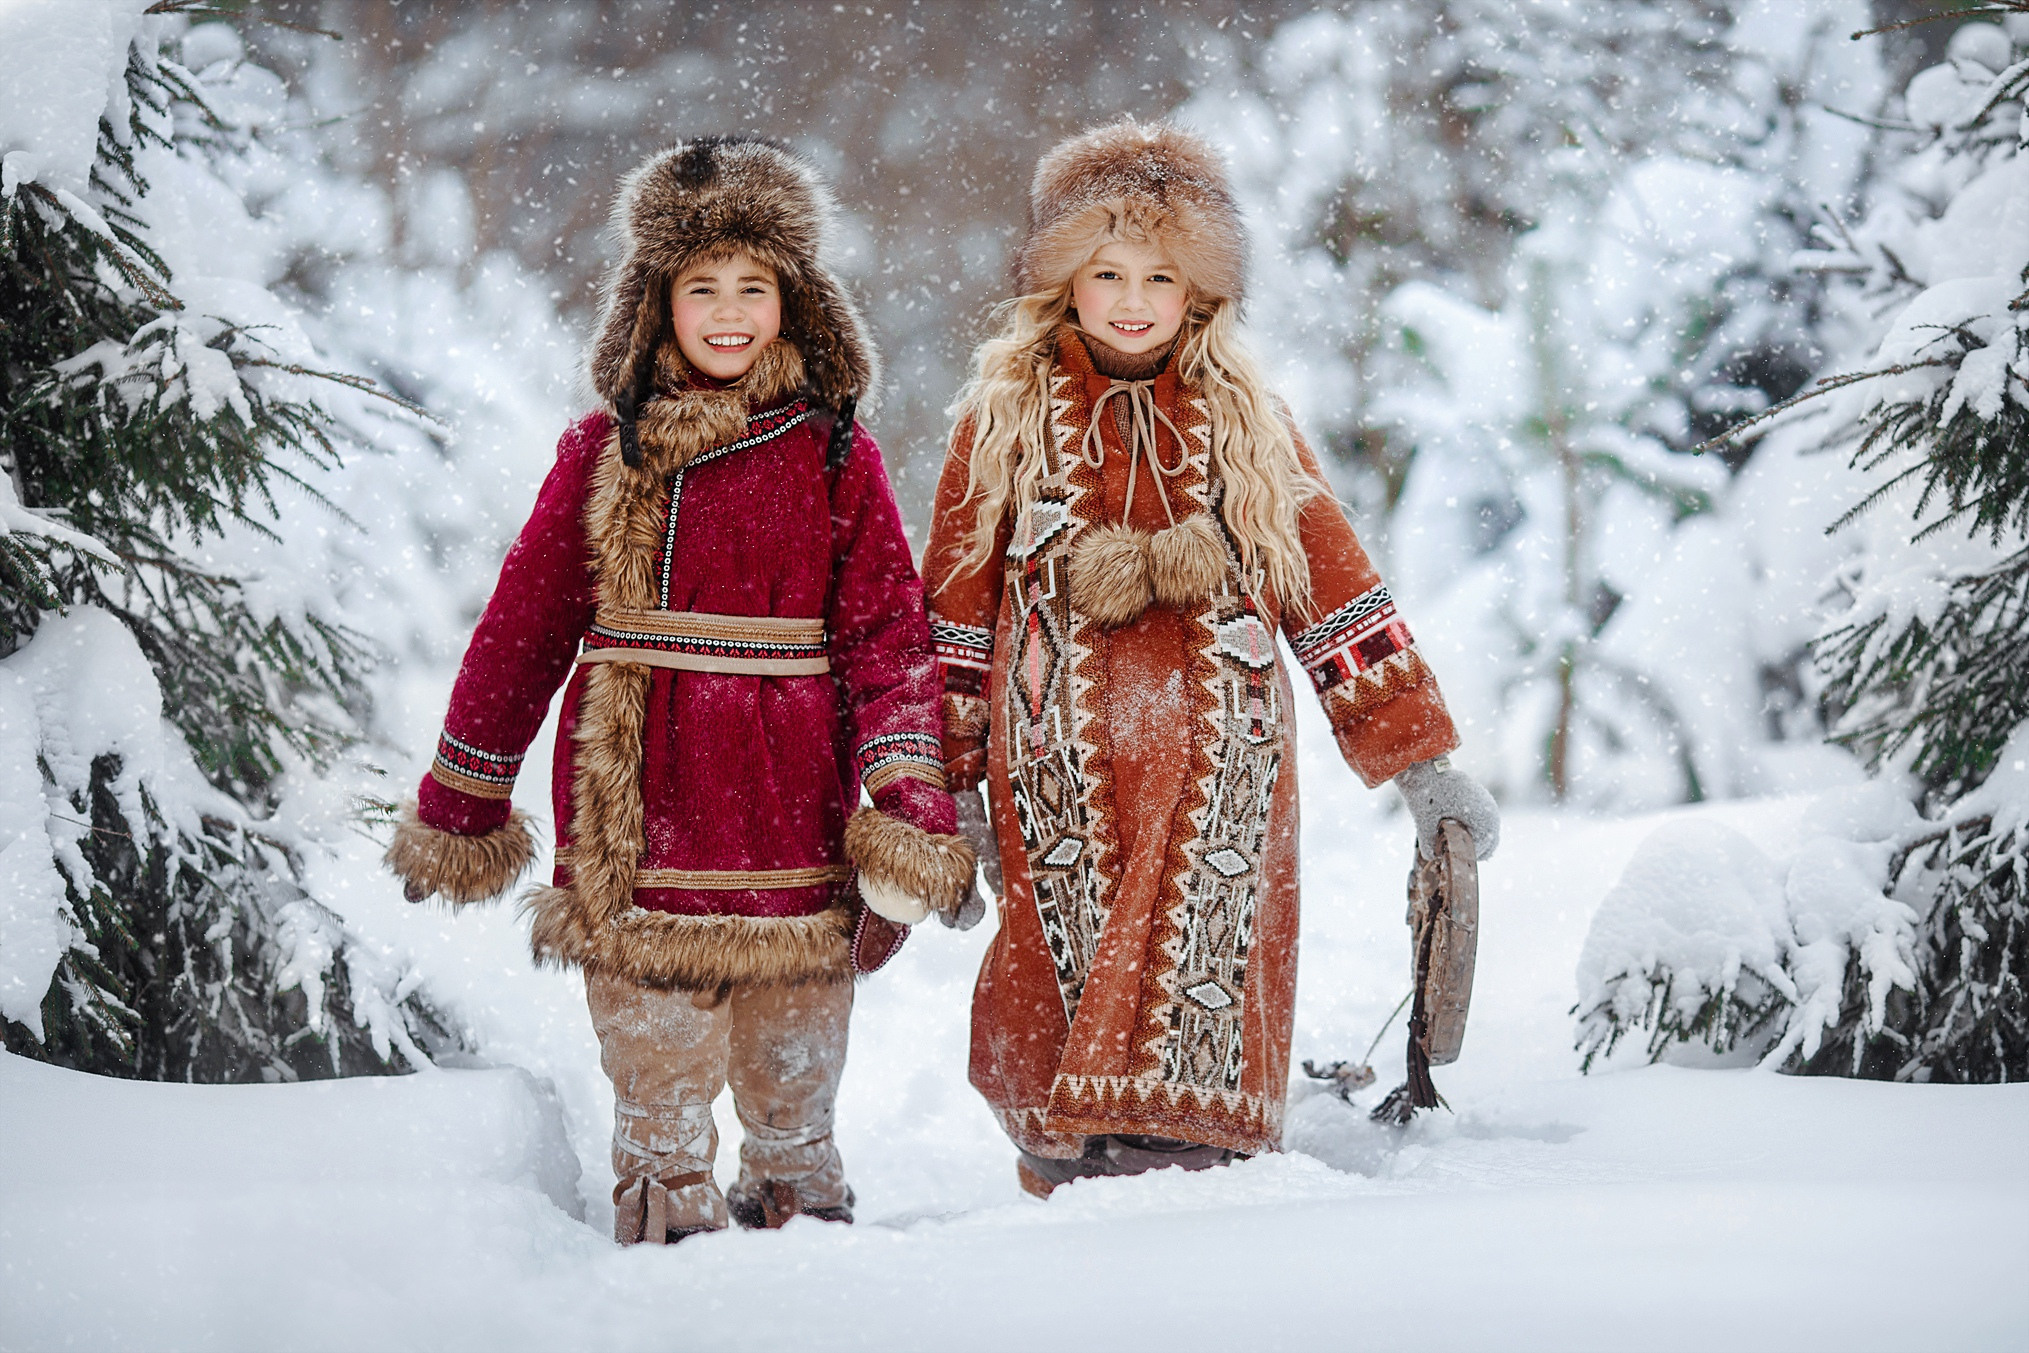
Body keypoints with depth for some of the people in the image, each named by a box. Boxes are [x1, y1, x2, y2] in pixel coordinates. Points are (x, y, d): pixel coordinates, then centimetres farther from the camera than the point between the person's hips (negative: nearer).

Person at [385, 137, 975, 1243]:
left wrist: (910, 795, -10)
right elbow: (524, 623, 10)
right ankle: (666, 1212, 15)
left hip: (789, 793, 0)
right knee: (654, 1034, 2)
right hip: (636, 793, 0)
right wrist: (460, 798, 12)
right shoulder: (605, 451, 5)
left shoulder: (833, 453, 4)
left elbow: (888, 628, 1)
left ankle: (795, 1195, 26)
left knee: (793, 1043, 8)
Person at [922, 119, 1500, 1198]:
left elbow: (1335, 588, 13)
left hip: (1217, 756, 1)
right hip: (1061, 762, -1)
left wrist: (1420, 763, 9)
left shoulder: (1245, 422, 14)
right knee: (1070, 973, -9)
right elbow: (955, 609, 11)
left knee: (1196, 975, -11)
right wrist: (946, 782, 6)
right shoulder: (1006, 417, 11)